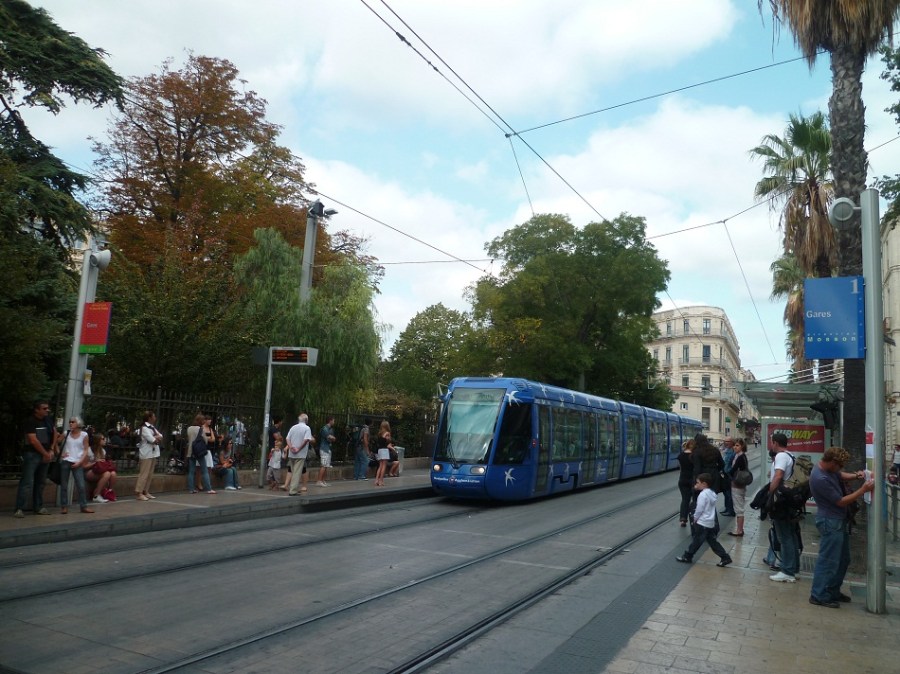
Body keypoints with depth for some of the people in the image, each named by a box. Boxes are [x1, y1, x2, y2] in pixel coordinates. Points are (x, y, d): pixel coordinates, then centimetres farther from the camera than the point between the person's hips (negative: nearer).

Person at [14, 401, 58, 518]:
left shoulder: (48, 420, 11)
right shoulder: (30, 421, -10)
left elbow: (55, 434, 14)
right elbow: (33, 440, -14)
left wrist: (51, 450, 3)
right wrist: (45, 453, -9)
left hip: (45, 455, 7)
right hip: (32, 454, -7)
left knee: (40, 482, 11)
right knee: (27, 482, -11)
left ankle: (38, 507, 17)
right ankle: (19, 509, -10)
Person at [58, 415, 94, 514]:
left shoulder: (84, 435, 2)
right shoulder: (66, 434, 5)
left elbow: (86, 450, 2)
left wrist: (80, 462, -7)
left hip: (77, 463, -1)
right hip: (65, 461, 1)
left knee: (81, 485, -3)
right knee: (64, 485, 4)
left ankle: (83, 506, 4)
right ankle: (64, 506, 12)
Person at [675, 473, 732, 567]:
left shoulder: (703, 495, -19)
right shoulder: (712, 493, 8)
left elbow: (699, 509, -18)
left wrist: (695, 518, -4)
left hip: (702, 523, -8)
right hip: (711, 523, 8)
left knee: (696, 541, 2)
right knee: (713, 541, 12)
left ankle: (687, 556, 12)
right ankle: (725, 557, 9)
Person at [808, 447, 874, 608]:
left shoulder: (827, 468, 0)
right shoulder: (820, 479, -30)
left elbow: (841, 476, 21)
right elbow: (841, 502, -21)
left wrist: (855, 476, 1)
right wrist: (863, 489, -18)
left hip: (838, 520, 10)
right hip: (830, 522, -10)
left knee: (843, 559, 20)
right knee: (828, 560, -3)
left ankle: (833, 591, 31)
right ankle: (818, 596, 6)